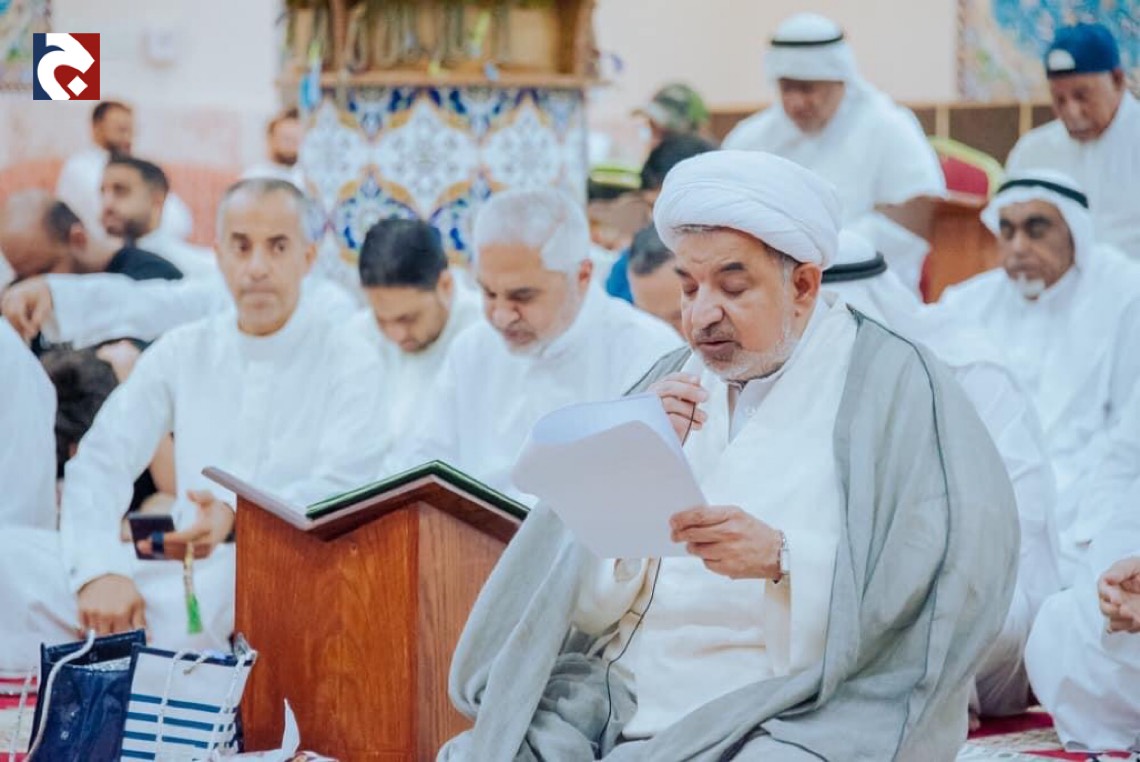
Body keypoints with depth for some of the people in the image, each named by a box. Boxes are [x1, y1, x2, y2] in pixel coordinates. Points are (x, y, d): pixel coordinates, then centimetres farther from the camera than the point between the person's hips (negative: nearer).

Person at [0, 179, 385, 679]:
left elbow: (341, 490, -10)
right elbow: (99, 463, 7)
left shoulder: (349, 365, 4)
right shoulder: (181, 353, 15)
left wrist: (241, 513, -28)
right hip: (185, 576, 4)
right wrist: (99, 570, -13)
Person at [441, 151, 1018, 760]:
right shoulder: (677, 384, 16)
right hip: (630, 704, 5)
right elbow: (588, 603, 8)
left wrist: (784, 559, -22)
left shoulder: (889, 384, 0)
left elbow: (961, 577, -13)